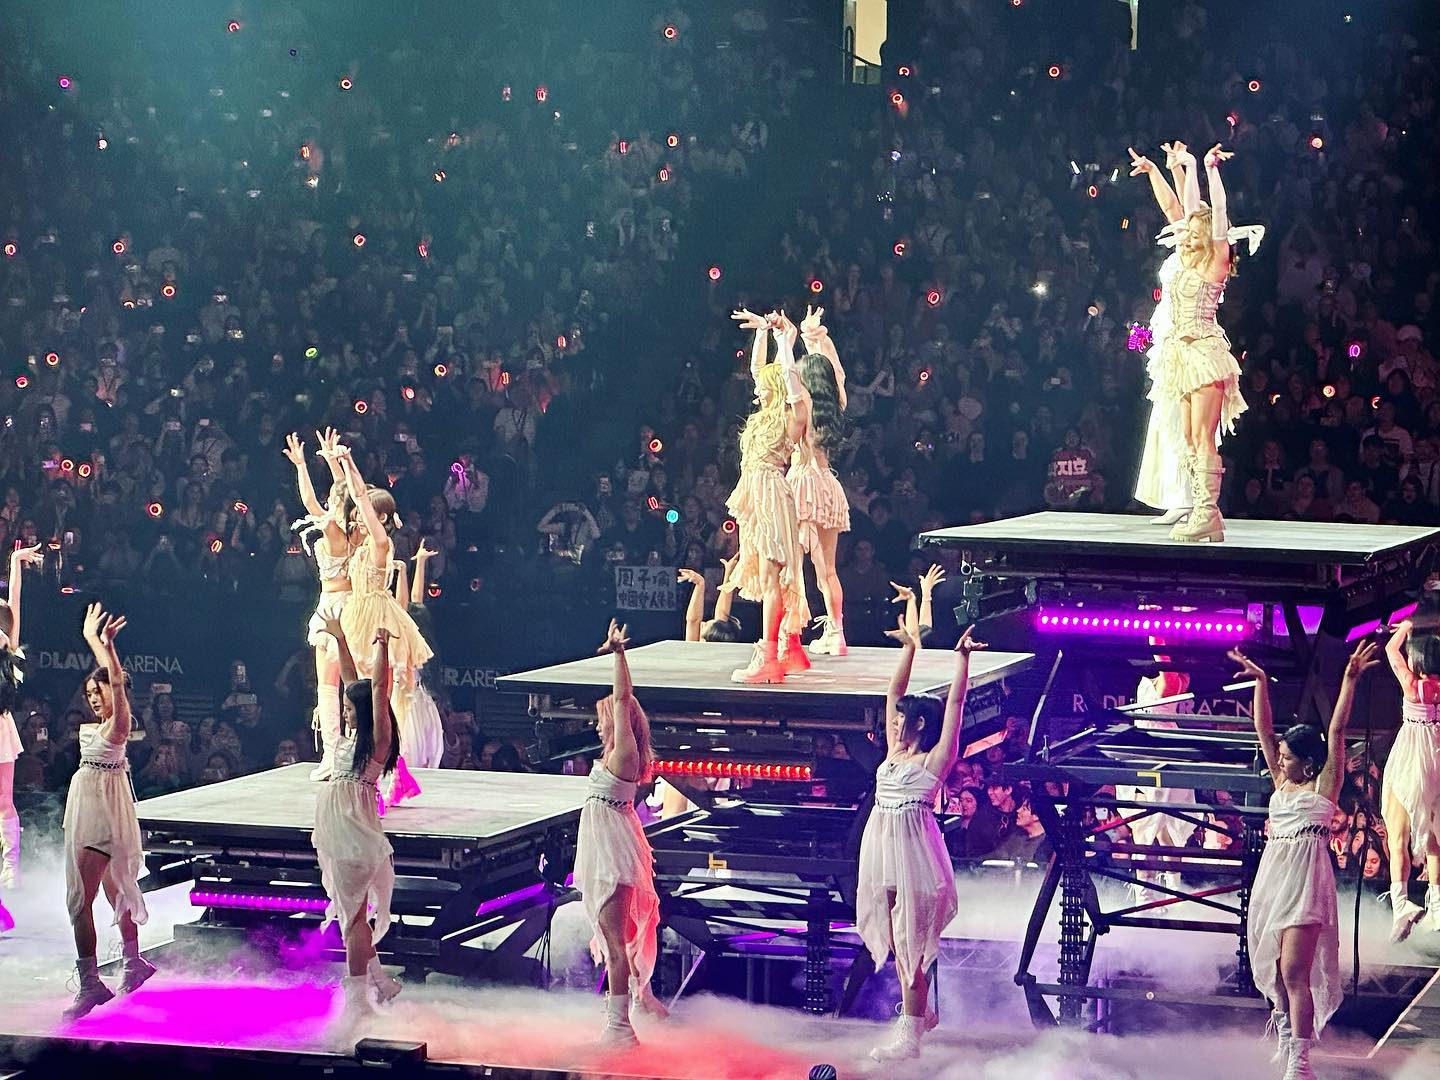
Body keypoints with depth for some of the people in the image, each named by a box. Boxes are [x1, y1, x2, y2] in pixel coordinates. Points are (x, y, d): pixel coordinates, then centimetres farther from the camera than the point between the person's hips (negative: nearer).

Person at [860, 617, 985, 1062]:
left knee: (911, 941, -6)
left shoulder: (935, 759, -6)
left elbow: (955, 703, -13)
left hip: (913, 853, -8)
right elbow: (894, 692, 17)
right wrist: (909, 648, 18)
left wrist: (962, 657, -18)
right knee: (895, 939, 14)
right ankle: (920, 1012, 30)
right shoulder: (895, 752, 12)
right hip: (883, 849, 8)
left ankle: (910, 1036, -5)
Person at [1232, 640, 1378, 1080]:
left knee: (1295, 970, -15)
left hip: (1305, 879, -7)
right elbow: (1263, 730, 12)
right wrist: (1260, 681, 7)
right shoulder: (1281, 781, 13)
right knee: (1274, 967, 12)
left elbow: (1337, 731, -11)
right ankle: (1285, 1036, 28)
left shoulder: (1324, 785, -3)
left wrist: (1350, 679, -19)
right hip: (1271, 876, 7)